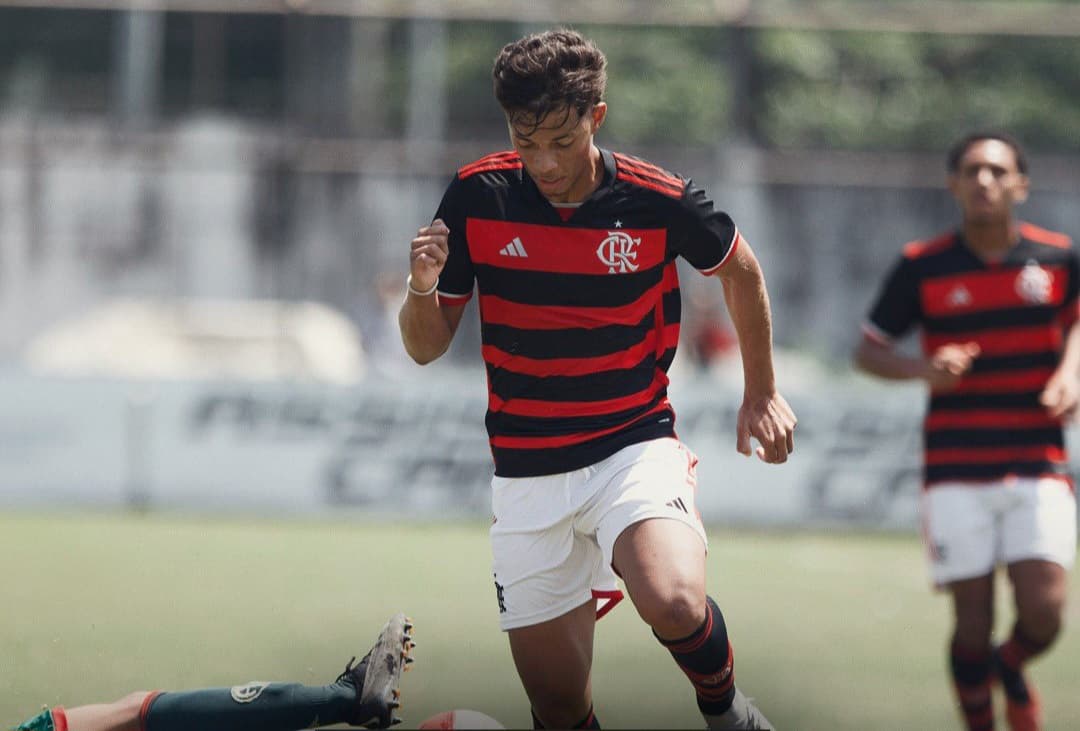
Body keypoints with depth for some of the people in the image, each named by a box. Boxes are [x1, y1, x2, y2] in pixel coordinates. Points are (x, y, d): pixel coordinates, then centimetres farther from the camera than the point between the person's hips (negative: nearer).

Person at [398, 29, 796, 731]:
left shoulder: (661, 200, -11)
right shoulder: (476, 197, -7)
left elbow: (742, 271, 11)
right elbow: (427, 348, 1)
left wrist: (763, 393, 15)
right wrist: (423, 290, -20)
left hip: (635, 446, -2)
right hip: (527, 474, 2)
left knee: (675, 605, -31)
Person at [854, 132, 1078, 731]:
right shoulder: (922, 267, -3)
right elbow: (868, 350, 5)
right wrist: (923, 369, -15)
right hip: (955, 473, -1)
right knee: (973, 625, -4)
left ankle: (1012, 670, 24)